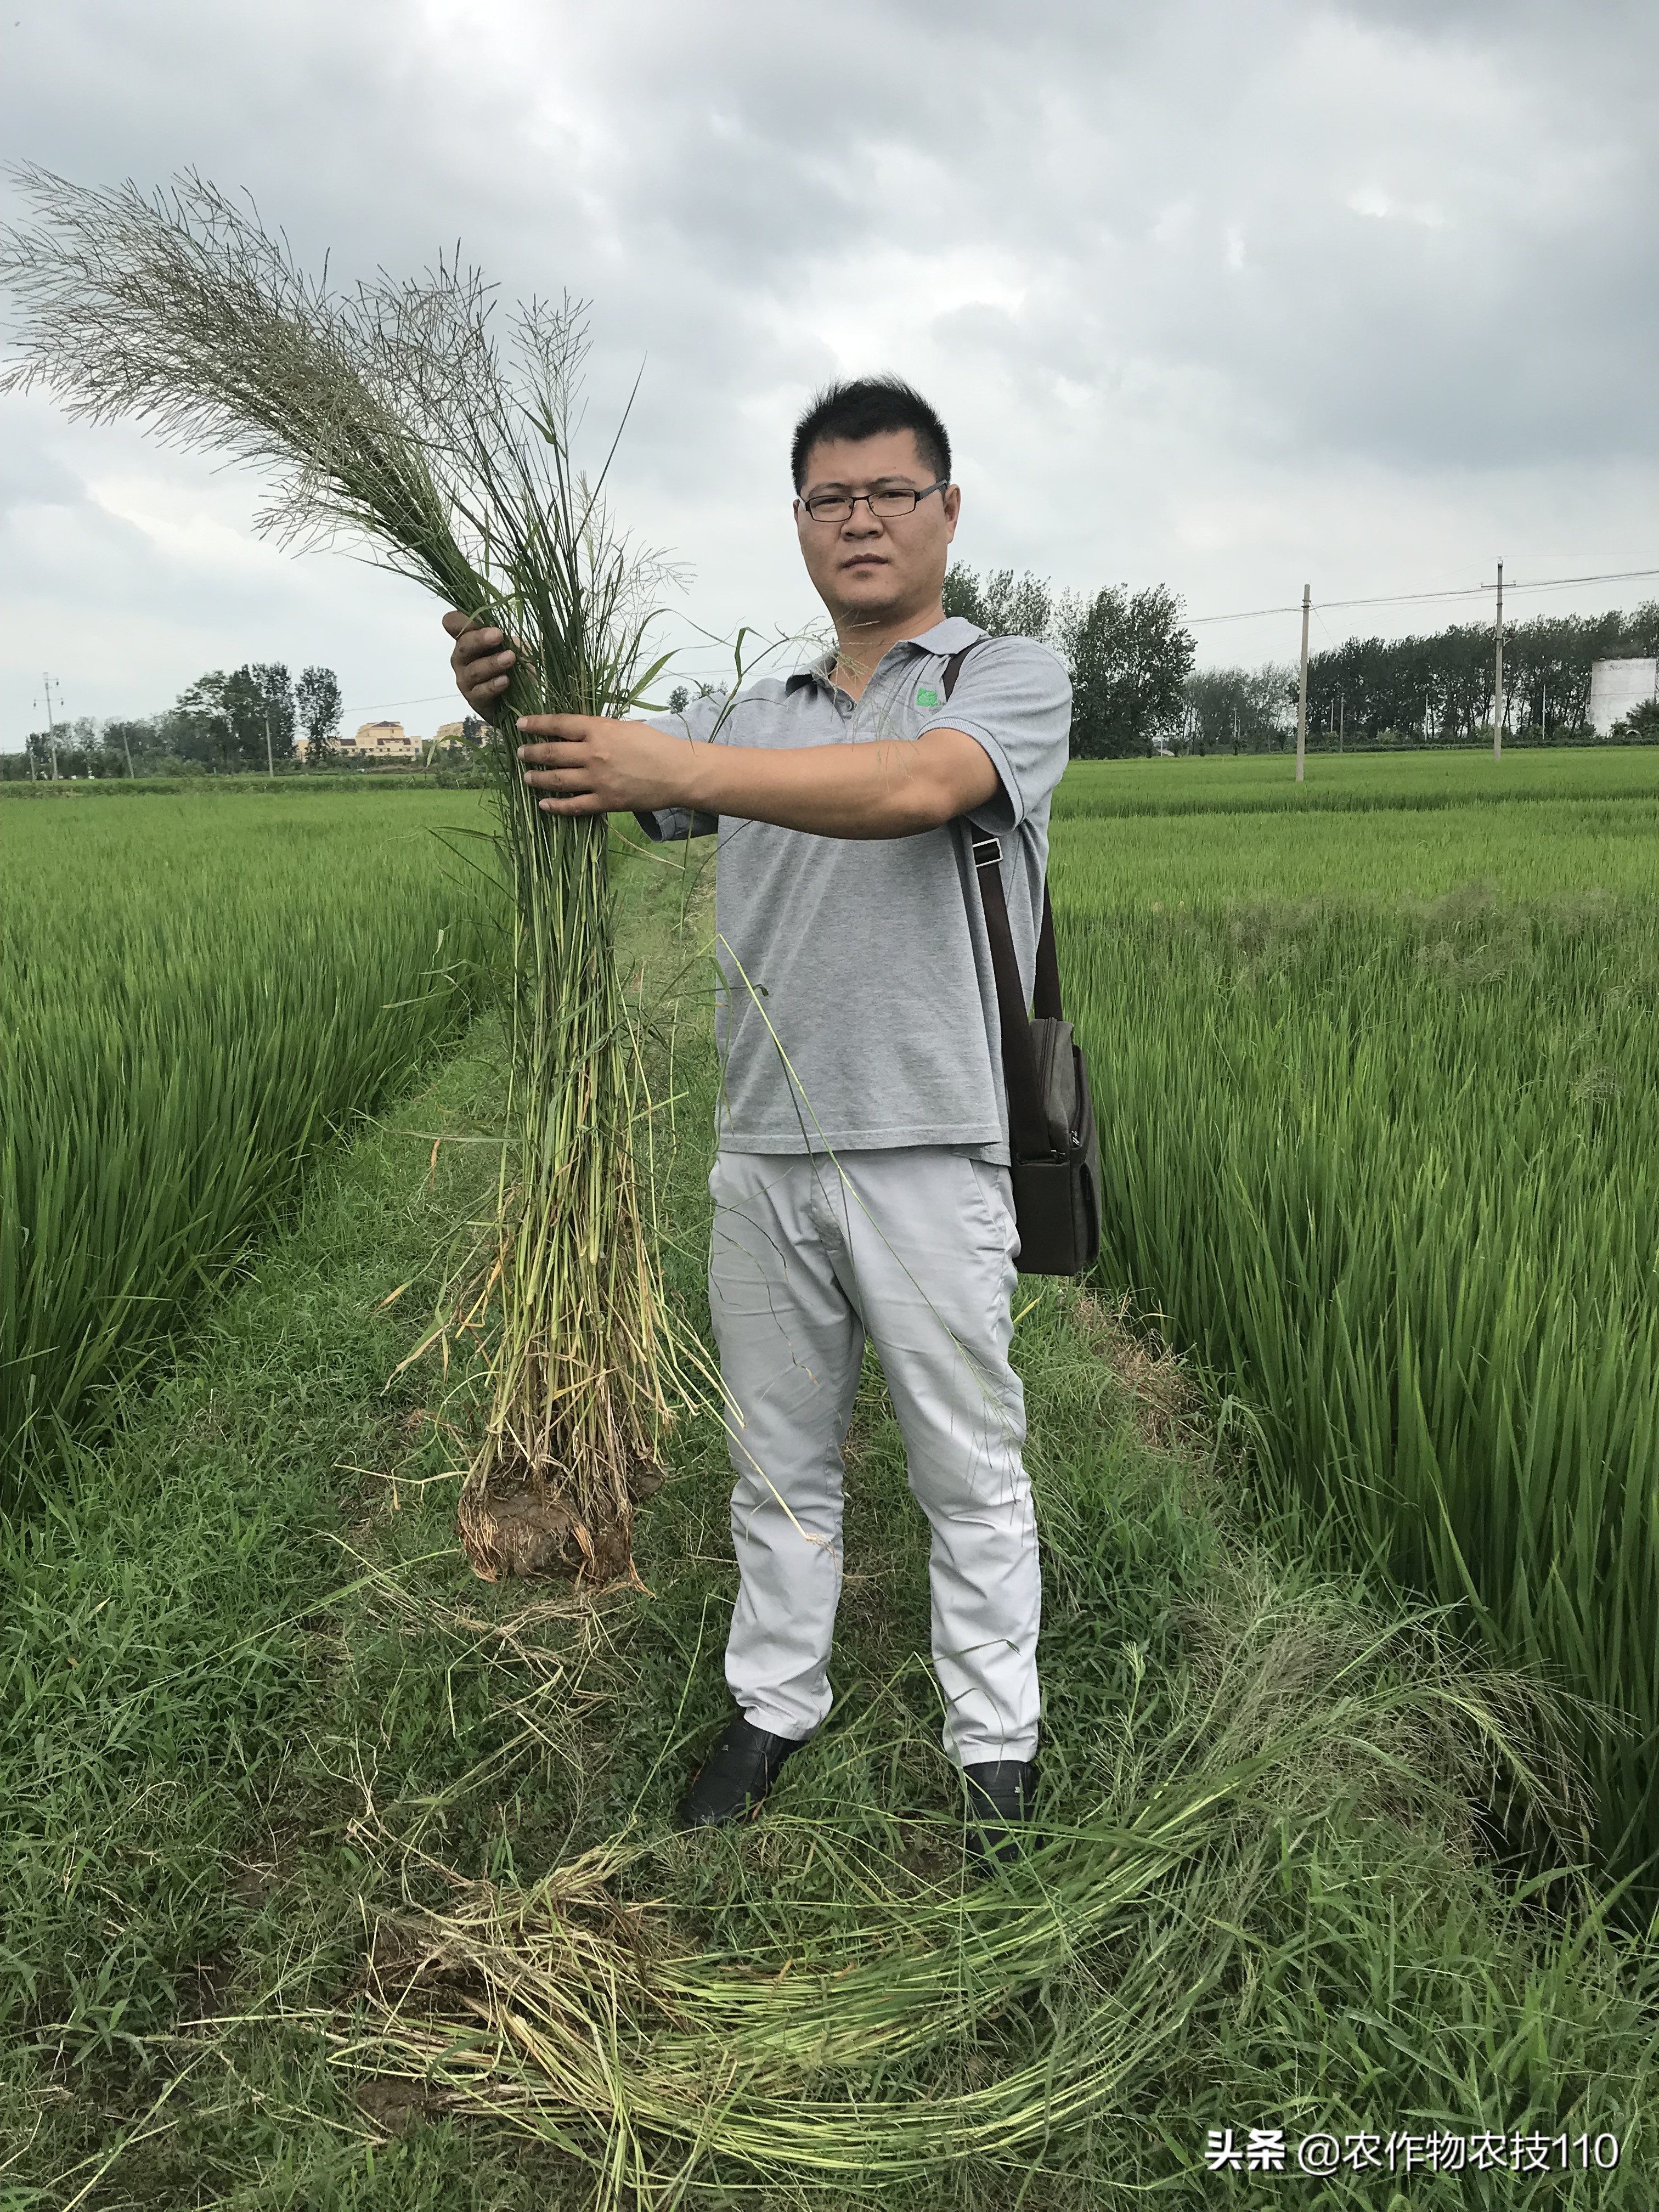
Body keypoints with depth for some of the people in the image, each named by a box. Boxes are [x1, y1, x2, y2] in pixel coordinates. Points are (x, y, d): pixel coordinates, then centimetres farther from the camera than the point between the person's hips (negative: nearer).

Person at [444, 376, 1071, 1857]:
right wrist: (511, 703, -15)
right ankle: (775, 1706, 33)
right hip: (764, 1153, 5)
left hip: (930, 1152, -4)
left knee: (970, 1469, 6)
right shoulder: (753, 714, 18)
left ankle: (996, 1744, 23)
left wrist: (683, 767, -30)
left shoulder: (1014, 676, 1)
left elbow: (917, 786, -21)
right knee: (778, 1457, 15)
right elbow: (590, 790, 7)